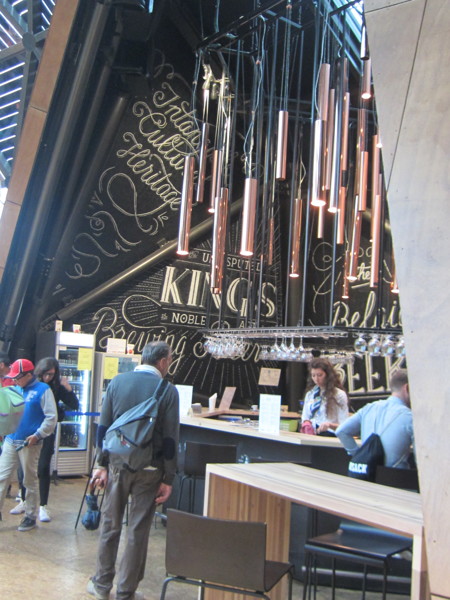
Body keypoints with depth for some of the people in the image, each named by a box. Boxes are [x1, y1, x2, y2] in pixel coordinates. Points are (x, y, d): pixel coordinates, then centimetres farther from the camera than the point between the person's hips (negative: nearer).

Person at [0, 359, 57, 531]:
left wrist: (38, 435, -17)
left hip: (29, 444, -6)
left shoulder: (42, 390, -8)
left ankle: (30, 516, 17)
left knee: (30, 481, 5)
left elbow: (51, 417, -12)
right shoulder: (15, 389, 11)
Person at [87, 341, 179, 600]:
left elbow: (103, 427, 2)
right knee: (138, 531, 8)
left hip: (118, 463, 3)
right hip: (148, 469, -2)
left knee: (110, 524, 16)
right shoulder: (168, 390, -8)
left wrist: (102, 464, 9)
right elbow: (170, 439, -8)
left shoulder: (118, 381, 0)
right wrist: (168, 479, -1)